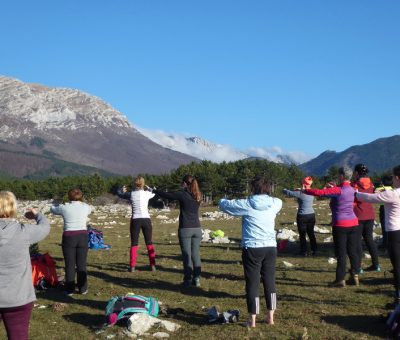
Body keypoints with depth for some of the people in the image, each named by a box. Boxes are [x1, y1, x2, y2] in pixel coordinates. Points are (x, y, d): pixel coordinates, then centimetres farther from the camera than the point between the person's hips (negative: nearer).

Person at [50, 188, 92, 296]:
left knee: (70, 265, 7)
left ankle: (69, 289, 11)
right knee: (81, 264, 9)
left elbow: (53, 209, 17)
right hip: (83, 236, 1)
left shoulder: (64, 207, -4)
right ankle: (82, 289, 14)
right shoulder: (85, 207, 0)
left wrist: (56, 202, 37)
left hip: (69, 237, -1)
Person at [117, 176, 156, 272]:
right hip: (146, 219, 1)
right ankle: (153, 265, 7)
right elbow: (154, 193, 24)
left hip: (135, 220, -1)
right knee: (149, 243, 11)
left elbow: (119, 193, 16)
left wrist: (122, 189, 38)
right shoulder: (147, 193, -1)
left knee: (134, 244, 7)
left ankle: (132, 266, 1)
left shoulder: (131, 194, -2)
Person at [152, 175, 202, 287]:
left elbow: (166, 195, -1)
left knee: (187, 255, 0)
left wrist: (154, 190, 14)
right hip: (197, 229, 5)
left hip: (185, 229, -5)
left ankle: (188, 280, 3)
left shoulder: (182, 194, -9)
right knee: (196, 254, 9)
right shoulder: (198, 196, 7)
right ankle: (196, 279, 12)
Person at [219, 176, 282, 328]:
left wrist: (222, 200, 27)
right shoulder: (275, 203, 3)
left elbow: (224, 205, 4)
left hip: (252, 248, -4)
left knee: (252, 283, 3)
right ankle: (270, 316, 21)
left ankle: (253, 319, 7)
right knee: (270, 281, 13)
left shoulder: (247, 204, -7)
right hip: (270, 247, 4)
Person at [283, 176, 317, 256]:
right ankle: (314, 250, 20)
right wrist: (298, 190, 14)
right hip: (311, 215, 6)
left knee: (302, 235, 5)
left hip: (302, 216, -6)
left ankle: (304, 251, 8)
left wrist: (285, 189, 7)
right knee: (311, 233, 16)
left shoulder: (300, 193, -17)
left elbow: (288, 193, -13)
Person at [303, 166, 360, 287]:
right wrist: (334, 187, 28)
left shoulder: (337, 190, -14)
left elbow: (319, 192, -19)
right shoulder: (352, 190, 7)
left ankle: (340, 280, 4)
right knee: (353, 251, 11)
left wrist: (304, 190, -8)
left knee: (341, 253, -1)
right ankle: (355, 276, 15)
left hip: (340, 225, -6)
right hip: (353, 223, 6)